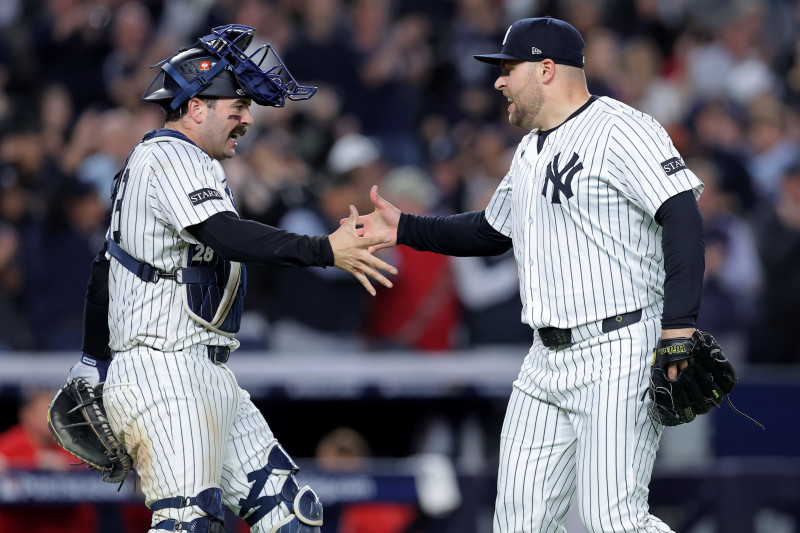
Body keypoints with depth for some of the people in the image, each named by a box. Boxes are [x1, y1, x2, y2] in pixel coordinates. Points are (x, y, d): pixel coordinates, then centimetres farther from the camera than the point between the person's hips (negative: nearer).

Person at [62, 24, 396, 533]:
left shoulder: (146, 162, 23)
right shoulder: (172, 159, -10)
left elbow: (105, 269, 27)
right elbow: (225, 236, -27)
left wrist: (95, 363, 31)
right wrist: (326, 250, -31)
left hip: (210, 378, 11)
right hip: (165, 375, -11)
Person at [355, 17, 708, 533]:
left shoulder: (619, 130, -11)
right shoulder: (530, 151, 19)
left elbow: (683, 216, -20)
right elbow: (491, 232, 32)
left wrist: (680, 324, -27)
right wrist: (405, 229, 24)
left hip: (618, 354, -9)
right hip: (548, 361, 9)